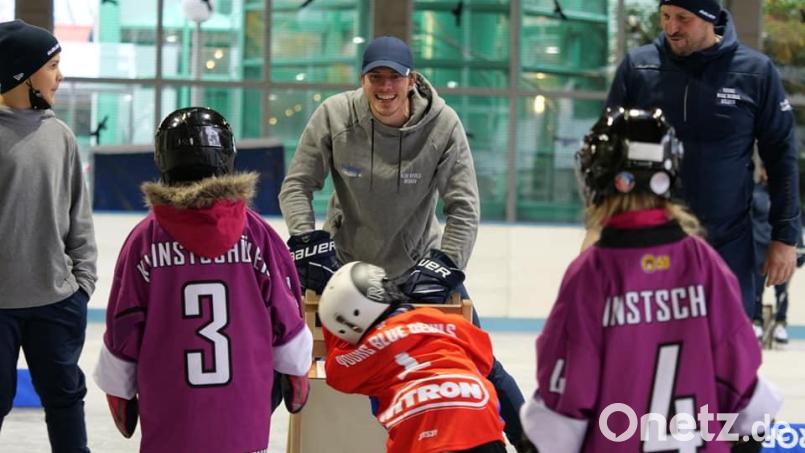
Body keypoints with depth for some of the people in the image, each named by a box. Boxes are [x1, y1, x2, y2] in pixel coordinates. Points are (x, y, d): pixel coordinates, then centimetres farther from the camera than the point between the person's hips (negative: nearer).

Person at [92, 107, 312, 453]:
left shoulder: (145, 239, -7)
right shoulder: (256, 233, -5)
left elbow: (123, 330, -1)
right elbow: (286, 317, 2)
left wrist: (119, 394, 14)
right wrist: (297, 373, 20)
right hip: (244, 420, 1)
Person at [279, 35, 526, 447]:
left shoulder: (442, 124, -20)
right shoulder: (334, 116, -19)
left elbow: (464, 208, -16)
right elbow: (296, 185, -10)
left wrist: (444, 265, -26)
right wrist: (308, 240, -23)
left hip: (418, 265, 0)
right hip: (343, 259, 0)